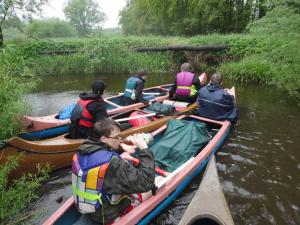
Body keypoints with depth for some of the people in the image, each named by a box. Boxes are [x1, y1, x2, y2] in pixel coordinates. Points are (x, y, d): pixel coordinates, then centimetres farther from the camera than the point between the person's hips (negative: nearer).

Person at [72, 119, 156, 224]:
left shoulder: (83, 150, -10)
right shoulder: (113, 163, -34)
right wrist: (144, 148, -28)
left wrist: (122, 146, -6)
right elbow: (146, 183, -30)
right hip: (108, 214, -7)